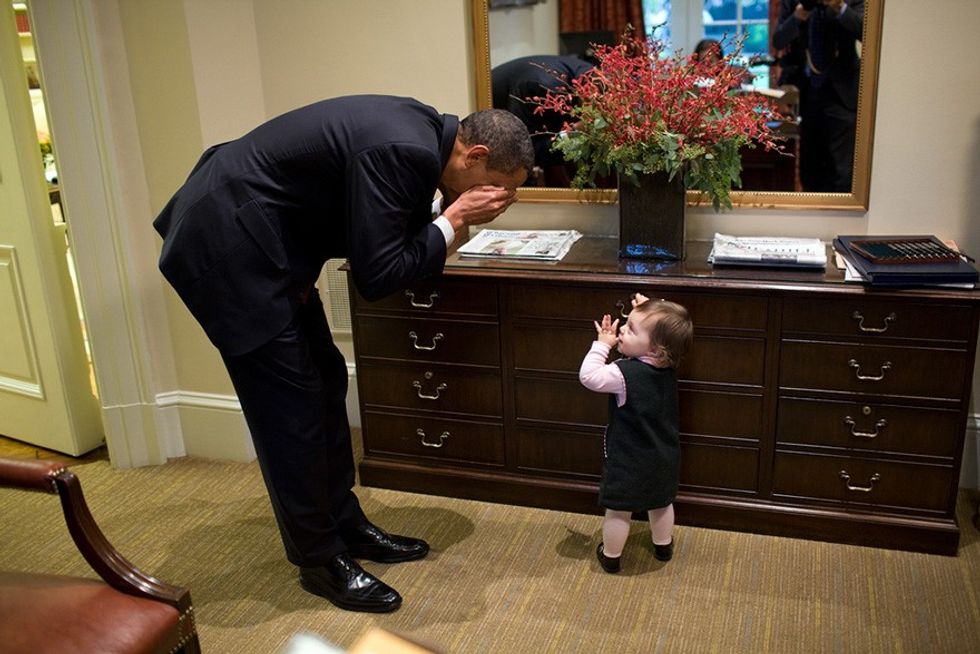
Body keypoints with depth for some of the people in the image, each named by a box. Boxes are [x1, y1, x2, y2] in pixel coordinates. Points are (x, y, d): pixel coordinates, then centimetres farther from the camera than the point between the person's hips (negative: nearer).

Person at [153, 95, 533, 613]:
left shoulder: (419, 131, 4)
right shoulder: (401, 152, -25)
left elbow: (393, 238, 12)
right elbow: (376, 276, -23)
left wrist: (449, 219, -3)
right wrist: (453, 220, -15)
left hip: (257, 240, 10)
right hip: (227, 248, -10)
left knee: (325, 382, 14)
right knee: (291, 405, -2)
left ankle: (345, 524, 29)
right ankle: (321, 560, 15)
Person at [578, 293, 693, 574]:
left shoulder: (626, 373, -31)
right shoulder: (667, 365, -10)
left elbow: (589, 376, -28)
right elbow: (658, 331, 10)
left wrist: (602, 344, -22)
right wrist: (645, 312, -1)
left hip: (628, 461, -7)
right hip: (663, 457, 7)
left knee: (619, 510, 12)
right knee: (661, 503, 26)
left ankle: (610, 556, 29)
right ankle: (663, 547, 46)